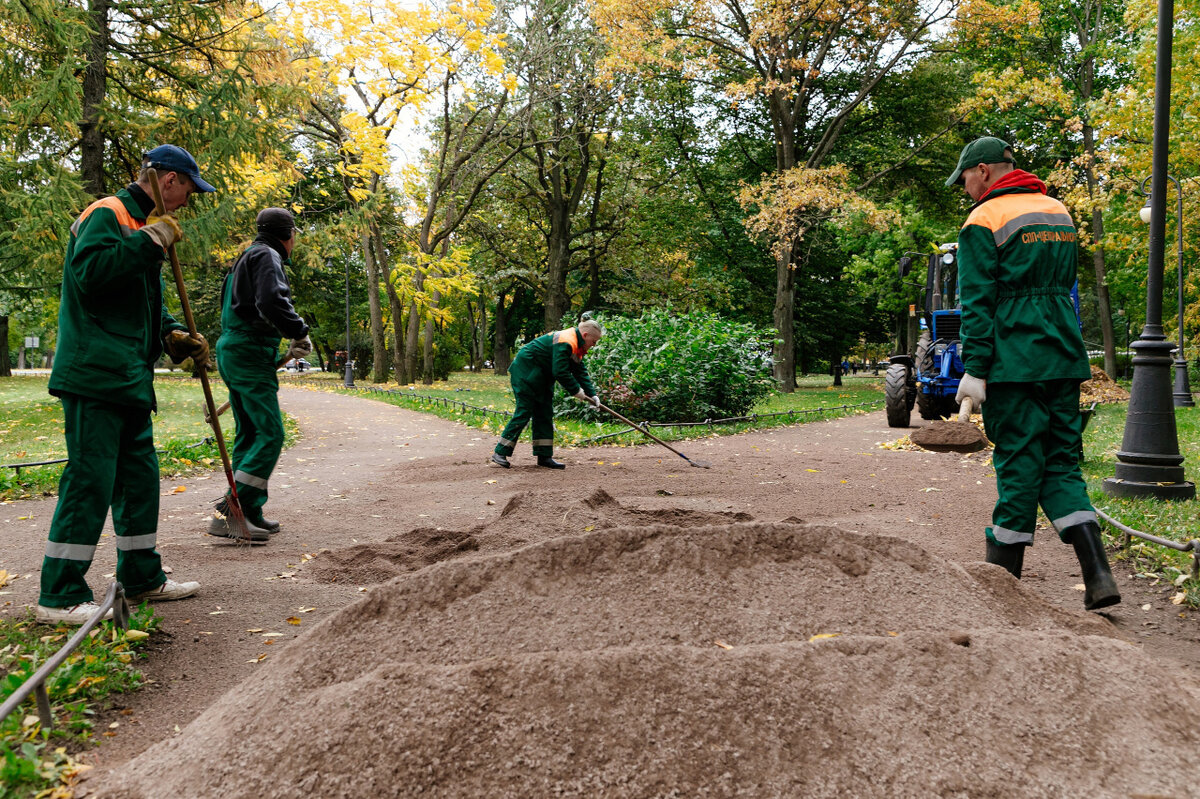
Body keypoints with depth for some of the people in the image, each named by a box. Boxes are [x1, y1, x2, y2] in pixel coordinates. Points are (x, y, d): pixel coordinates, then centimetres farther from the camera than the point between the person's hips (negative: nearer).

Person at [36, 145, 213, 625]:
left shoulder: (142, 224, 23)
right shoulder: (107, 214, -7)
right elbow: (88, 270, -25)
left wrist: (174, 335, 9)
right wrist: (150, 240, -21)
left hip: (129, 380, 10)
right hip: (94, 376, -10)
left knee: (140, 479, 14)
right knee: (89, 479, -9)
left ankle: (142, 577, 24)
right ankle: (59, 595, -2)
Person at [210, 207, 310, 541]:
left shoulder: (248, 257, 24)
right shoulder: (267, 257, -8)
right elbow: (272, 302, -26)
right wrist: (300, 333, -13)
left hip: (232, 351, 11)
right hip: (249, 354, -11)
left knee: (249, 435, 13)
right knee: (270, 434, -13)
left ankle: (250, 512, 17)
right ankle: (228, 514, -18)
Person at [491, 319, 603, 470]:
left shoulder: (576, 346, 9)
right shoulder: (565, 343, -24)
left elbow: (581, 372, 10)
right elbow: (560, 372, -28)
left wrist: (592, 394, 0)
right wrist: (576, 390, -17)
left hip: (541, 378, 11)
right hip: (525, 374, -11)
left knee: (545, 415, 7)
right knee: (523, 413, -10)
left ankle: (544, 456, 10)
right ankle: (500, 453, -5)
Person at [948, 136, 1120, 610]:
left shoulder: (983, 221, -6)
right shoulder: (1059, 212, 18)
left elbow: (978, 302, -12)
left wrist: (974, 369, -13)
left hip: (1013, 361, -6)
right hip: (1063, 357, 7)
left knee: (1018, 465, -2)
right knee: (1061, 464, 9)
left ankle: (1000, 582, 9)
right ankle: (1098, 575, -1)